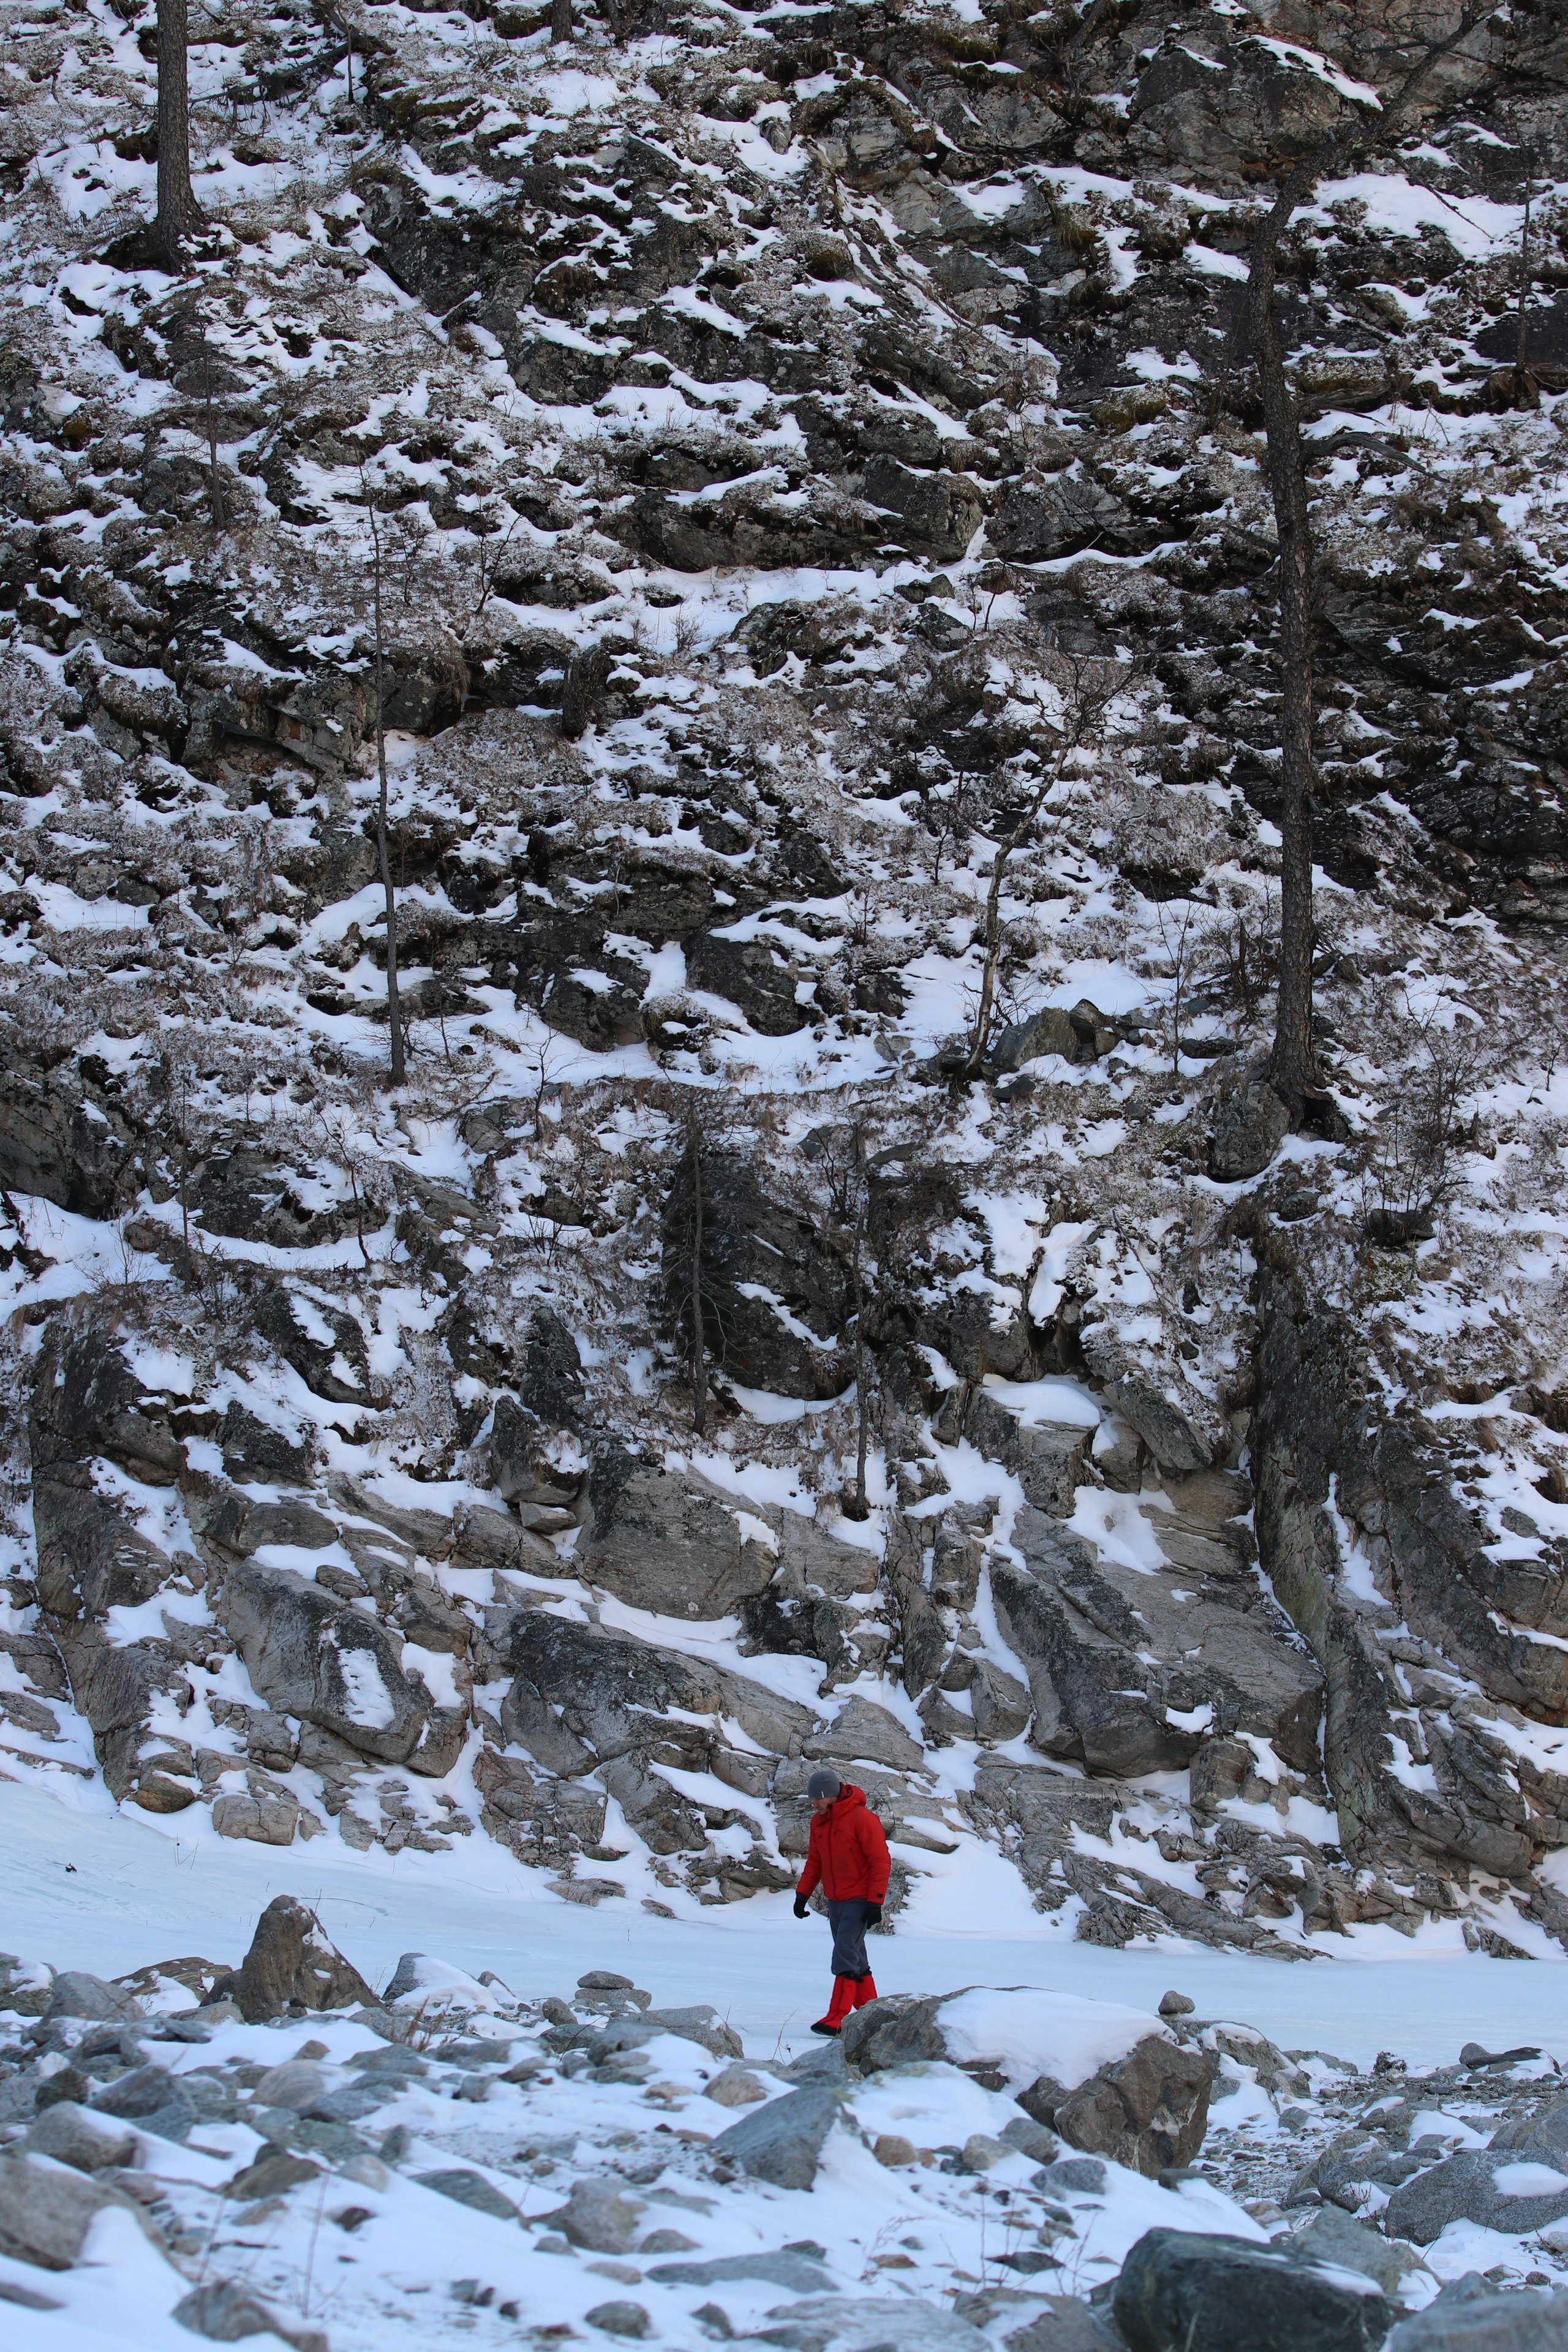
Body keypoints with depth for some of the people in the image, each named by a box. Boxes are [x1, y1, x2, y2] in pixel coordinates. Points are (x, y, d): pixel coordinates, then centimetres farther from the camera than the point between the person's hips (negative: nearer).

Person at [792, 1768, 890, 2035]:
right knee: (855, 1958, 12)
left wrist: (875, 1902, -17)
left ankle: (836, 2019, -17)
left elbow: (881, 1862, -14)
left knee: (845, 1955, -14)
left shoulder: (862, 1818, -16)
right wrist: (802, 1894, 6)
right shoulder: (818, 1822, 6)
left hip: (859, 1900, -7)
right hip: (835, 1900, 8)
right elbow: (814, 1861, 15)